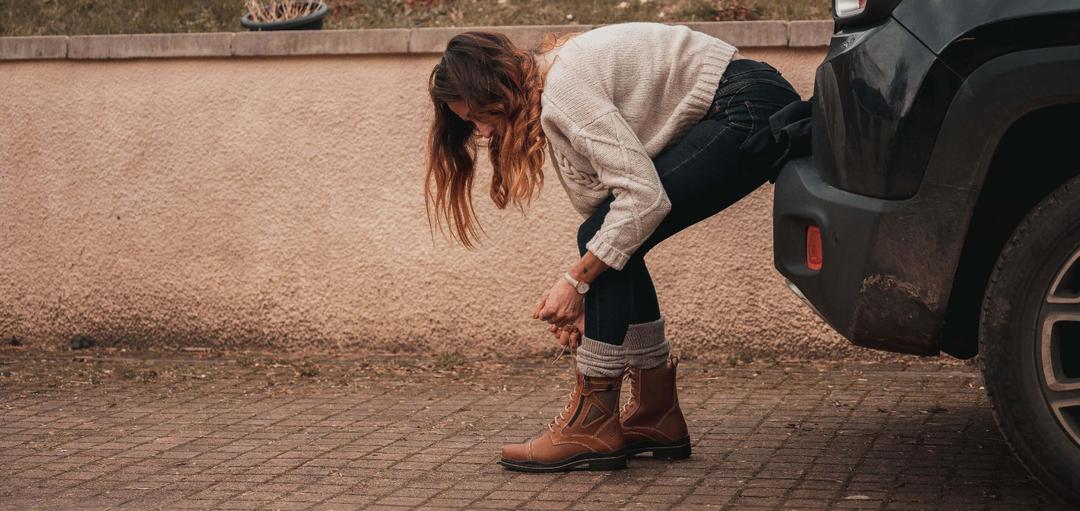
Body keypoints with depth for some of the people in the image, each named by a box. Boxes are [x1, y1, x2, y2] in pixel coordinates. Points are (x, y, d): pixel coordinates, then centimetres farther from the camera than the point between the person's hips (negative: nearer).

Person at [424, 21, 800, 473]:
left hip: (748, 109, -10)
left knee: (606, 239, -12)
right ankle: (656, 413, 14)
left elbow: (643, 197, -23)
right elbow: (598, 201, 14)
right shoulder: (551, 100, 12)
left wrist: (577, 280, -15)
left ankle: (594, 426, -8)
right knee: (608, 246, 7)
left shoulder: (564, 88, -19)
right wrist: (583, 298, 6)